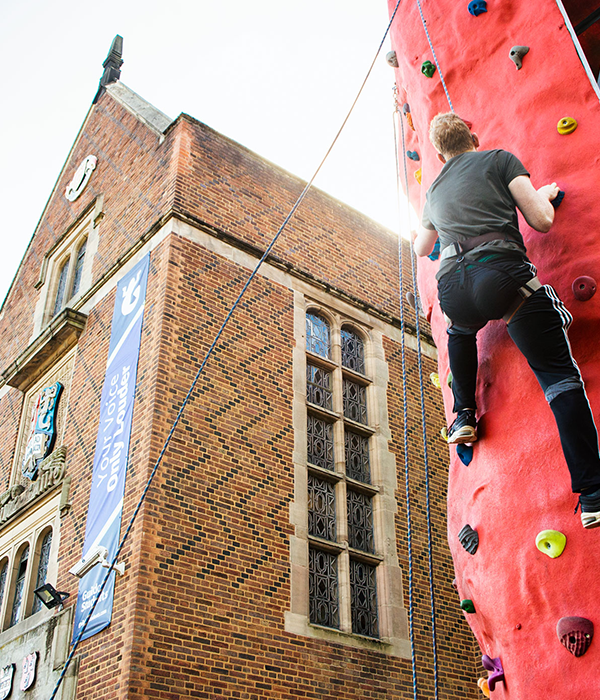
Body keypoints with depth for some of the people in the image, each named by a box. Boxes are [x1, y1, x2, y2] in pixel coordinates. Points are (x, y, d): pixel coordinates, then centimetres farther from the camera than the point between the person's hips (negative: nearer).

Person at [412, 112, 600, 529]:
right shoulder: (499, 159, 17)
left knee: (461, 330, 41)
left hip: (453, 289, 4)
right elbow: (541, 221, 7)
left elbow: (421, 249, 48)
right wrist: (545, 195, 29)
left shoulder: (435, 190, 31)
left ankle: (464, 415, 32)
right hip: (501, 271, -4)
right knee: (561, 379, -1)